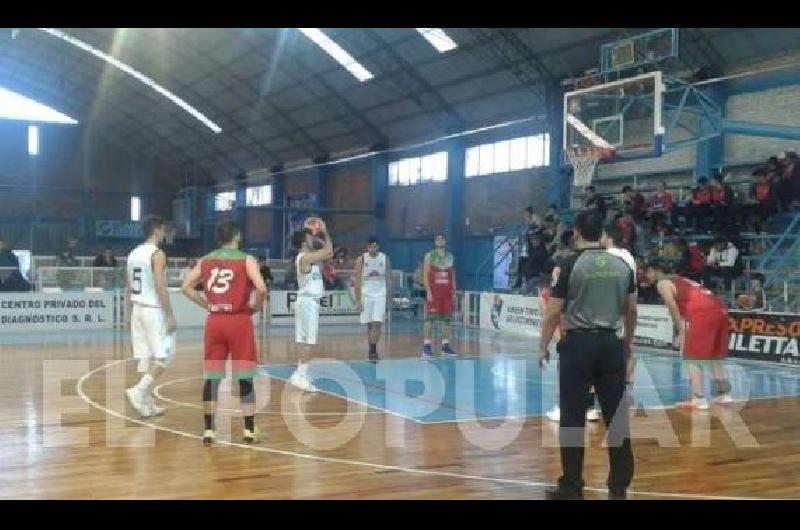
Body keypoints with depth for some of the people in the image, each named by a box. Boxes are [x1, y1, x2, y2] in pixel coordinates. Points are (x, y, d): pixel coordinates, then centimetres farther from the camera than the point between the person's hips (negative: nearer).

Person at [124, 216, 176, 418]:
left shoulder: (133, 254, 12)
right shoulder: (157, 254, -13)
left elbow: (128, 288, 16)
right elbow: (160, 287, -19)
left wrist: (130, 314, 22)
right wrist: (171, 316, -16)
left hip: (138, 309, 8)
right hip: (154, 310, -8)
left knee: (146, 356, 10)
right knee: (164, 356, -1)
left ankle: (148, 403, 13)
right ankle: (139, 391, -14)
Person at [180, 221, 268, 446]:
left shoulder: (205, 261, 8)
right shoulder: (247, 260, -5)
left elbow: (186, 287, 5)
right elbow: (261, 288, -19)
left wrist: (207, 305, 9)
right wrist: (255, 307, -2)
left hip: (214, 322, 4)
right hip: (239, 321, -3)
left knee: (212, 377, 9)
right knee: (245, 376, 4)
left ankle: (208, 430, 11)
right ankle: (249, 430, 9)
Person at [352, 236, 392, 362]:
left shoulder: (385, 259, 1)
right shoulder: (361, 259, -3)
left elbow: (388, 280, 6)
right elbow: (357, 280, -3)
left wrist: (389, 300, 3)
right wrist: (358, 300, -9)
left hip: (381, 295, 0)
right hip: (366, 294, 0)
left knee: (377, 323, -12)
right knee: (369, 324, 7)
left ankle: (373, 350, -10)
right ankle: (372, 349, 20)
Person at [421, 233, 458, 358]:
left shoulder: (450, 256, 13)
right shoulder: (429, 256, 0)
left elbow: (452, 275, 16)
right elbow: (425, 275, -5)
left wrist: (454, 292, 9)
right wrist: (428, 292, -14)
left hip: (447, 293, 5)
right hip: (433, 292, -5)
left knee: (446, 319, 6)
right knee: (429, 318, -6)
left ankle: (445, 345, 11)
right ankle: (426, 346, -4)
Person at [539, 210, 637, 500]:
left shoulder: (572, 264, -6)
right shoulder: (622, 266, 6)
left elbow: (553, 313, -6)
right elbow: (631, 311, 14)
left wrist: (543, 347, 5)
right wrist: (627, 345, 27)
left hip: (578, 343, -4)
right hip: (611, 344, 4)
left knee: (573, 418, 3)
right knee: (616, 416, 9)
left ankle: (572, 486, 9)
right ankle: (620, 485, 16)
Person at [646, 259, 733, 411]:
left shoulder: (662, 283, 6)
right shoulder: (680, 280, 31)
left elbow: (674, 309, -4)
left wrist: (680, 333, 0)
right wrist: (680, 329, 28)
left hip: (703, 313, -9)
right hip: (720, 309, 9)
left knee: (692, 357, -1)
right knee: (714, 356, 22)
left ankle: (698, 399, -7)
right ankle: (724, 393, 31)